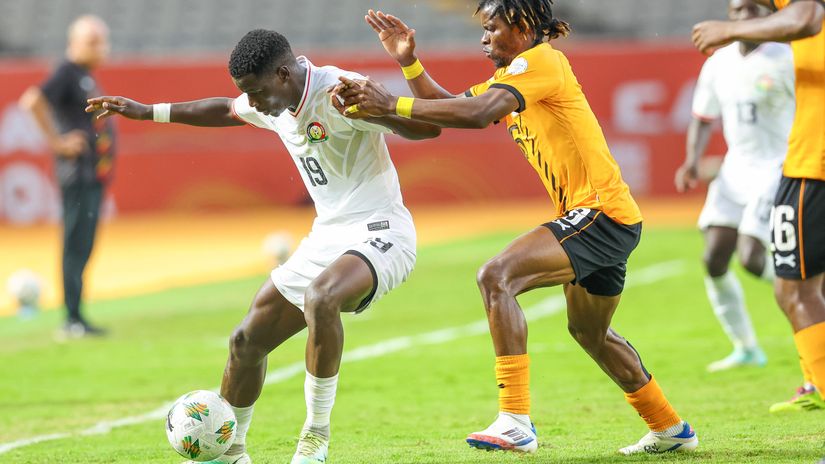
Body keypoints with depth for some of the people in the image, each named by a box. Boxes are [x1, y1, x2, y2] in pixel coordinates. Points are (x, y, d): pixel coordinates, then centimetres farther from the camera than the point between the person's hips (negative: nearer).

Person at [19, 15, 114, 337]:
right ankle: (73, 320, -7)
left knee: (83, 246, 11)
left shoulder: (86, 77, 17)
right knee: (76, 244, -8)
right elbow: (32, 101, -26)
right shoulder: (67, 74, -12)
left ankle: (77, 319, 15)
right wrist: (56, 142, -21)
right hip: (77, 173, -10)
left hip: (94, 175, 10)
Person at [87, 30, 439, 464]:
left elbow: (428, 127, -26)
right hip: (326, 237, 9)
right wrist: (145, 111, 32)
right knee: (246, 341, 10)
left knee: (320, 298, -39)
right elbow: (224, 110, 30)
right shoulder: (272, 105, 6)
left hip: (379, 233, -9)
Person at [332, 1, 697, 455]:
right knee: (590, 333, 27)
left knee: (496, 276, -24)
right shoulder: (510, 74, 16)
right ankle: (671, 429, 44)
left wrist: (393, 104, -28)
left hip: (602, 213, -11)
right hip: (588, 217, 11)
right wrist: (407, 61, 0)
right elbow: (448, 106, 13)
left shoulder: (542, 61, -15)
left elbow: (477, 113, -28)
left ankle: (515, 422, -28)